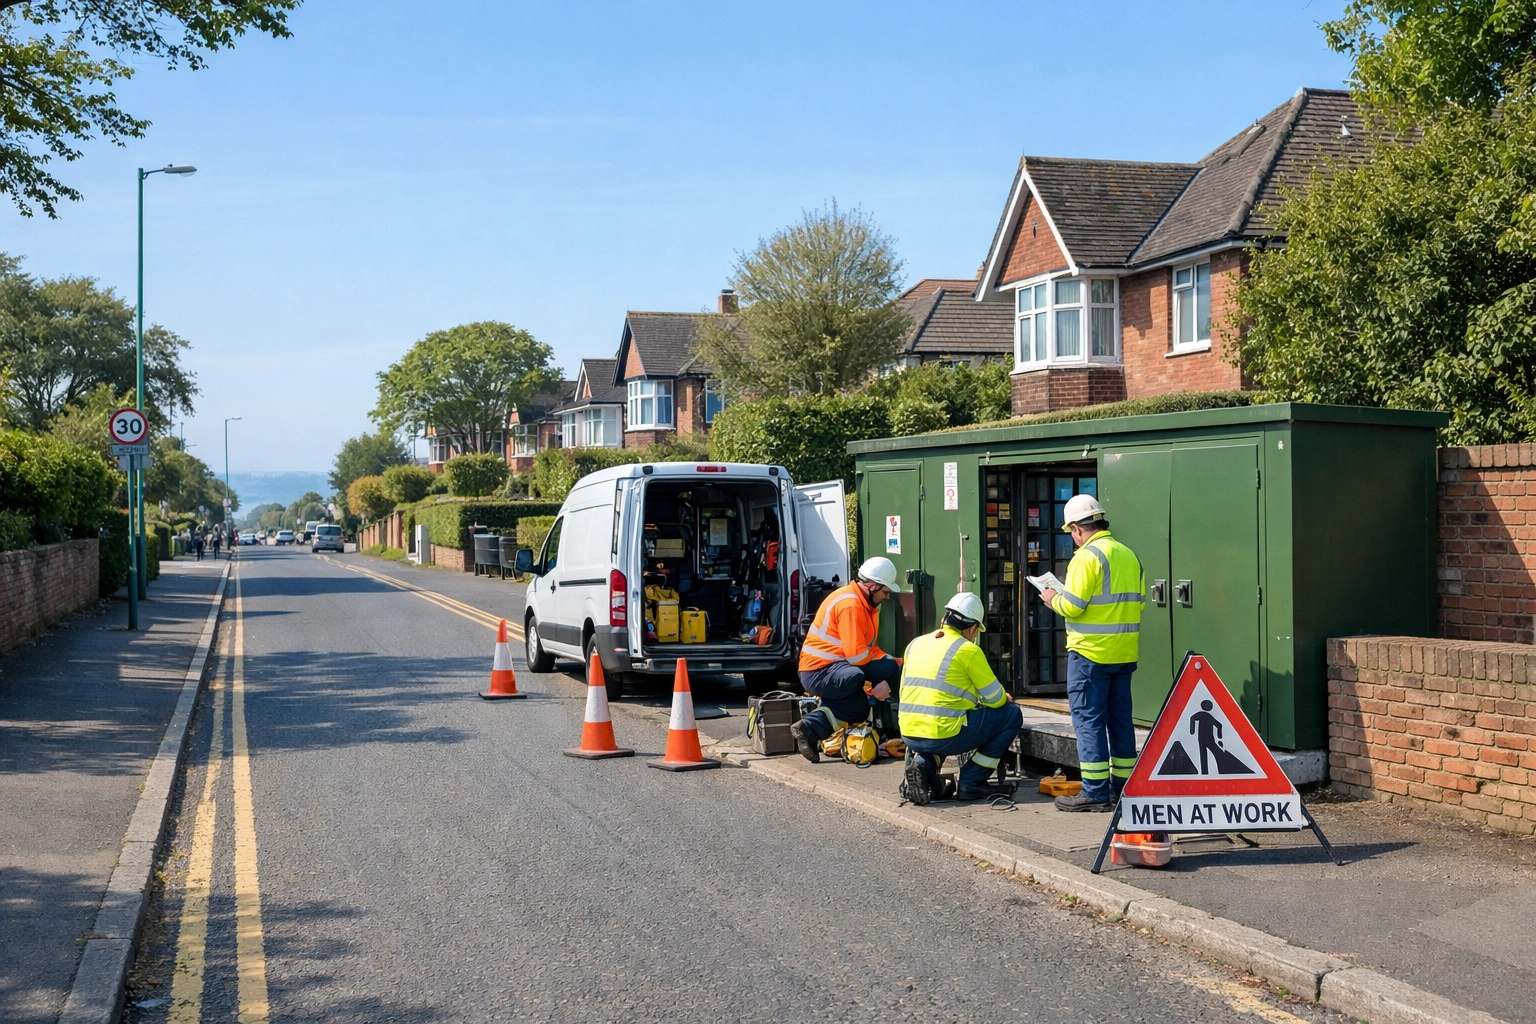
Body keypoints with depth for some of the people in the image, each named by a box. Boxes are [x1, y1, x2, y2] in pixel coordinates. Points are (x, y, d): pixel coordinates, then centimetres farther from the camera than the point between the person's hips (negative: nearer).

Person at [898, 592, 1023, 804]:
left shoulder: (915, 644, 13)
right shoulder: (968, 650, -6)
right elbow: (995, 700, -1)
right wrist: (1004, 698, 23)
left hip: (909, 736, 7)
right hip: (944, 736, -7)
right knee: (1012, 714, 8)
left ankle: (925, 763, 11)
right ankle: (972, 782, 8)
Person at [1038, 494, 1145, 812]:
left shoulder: (1087, 556, -13)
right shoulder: (1129, 555, 11)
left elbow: (1072, 606, -18)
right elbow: (1138, 602, 13)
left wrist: (1052, 598, 1)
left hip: (1091, 652, -8)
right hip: (1124, 652, 8)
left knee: (1088, 718, -3)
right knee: (1120, 717, 13)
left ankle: (1095, 792, -3)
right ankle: (1122, 786, 19)